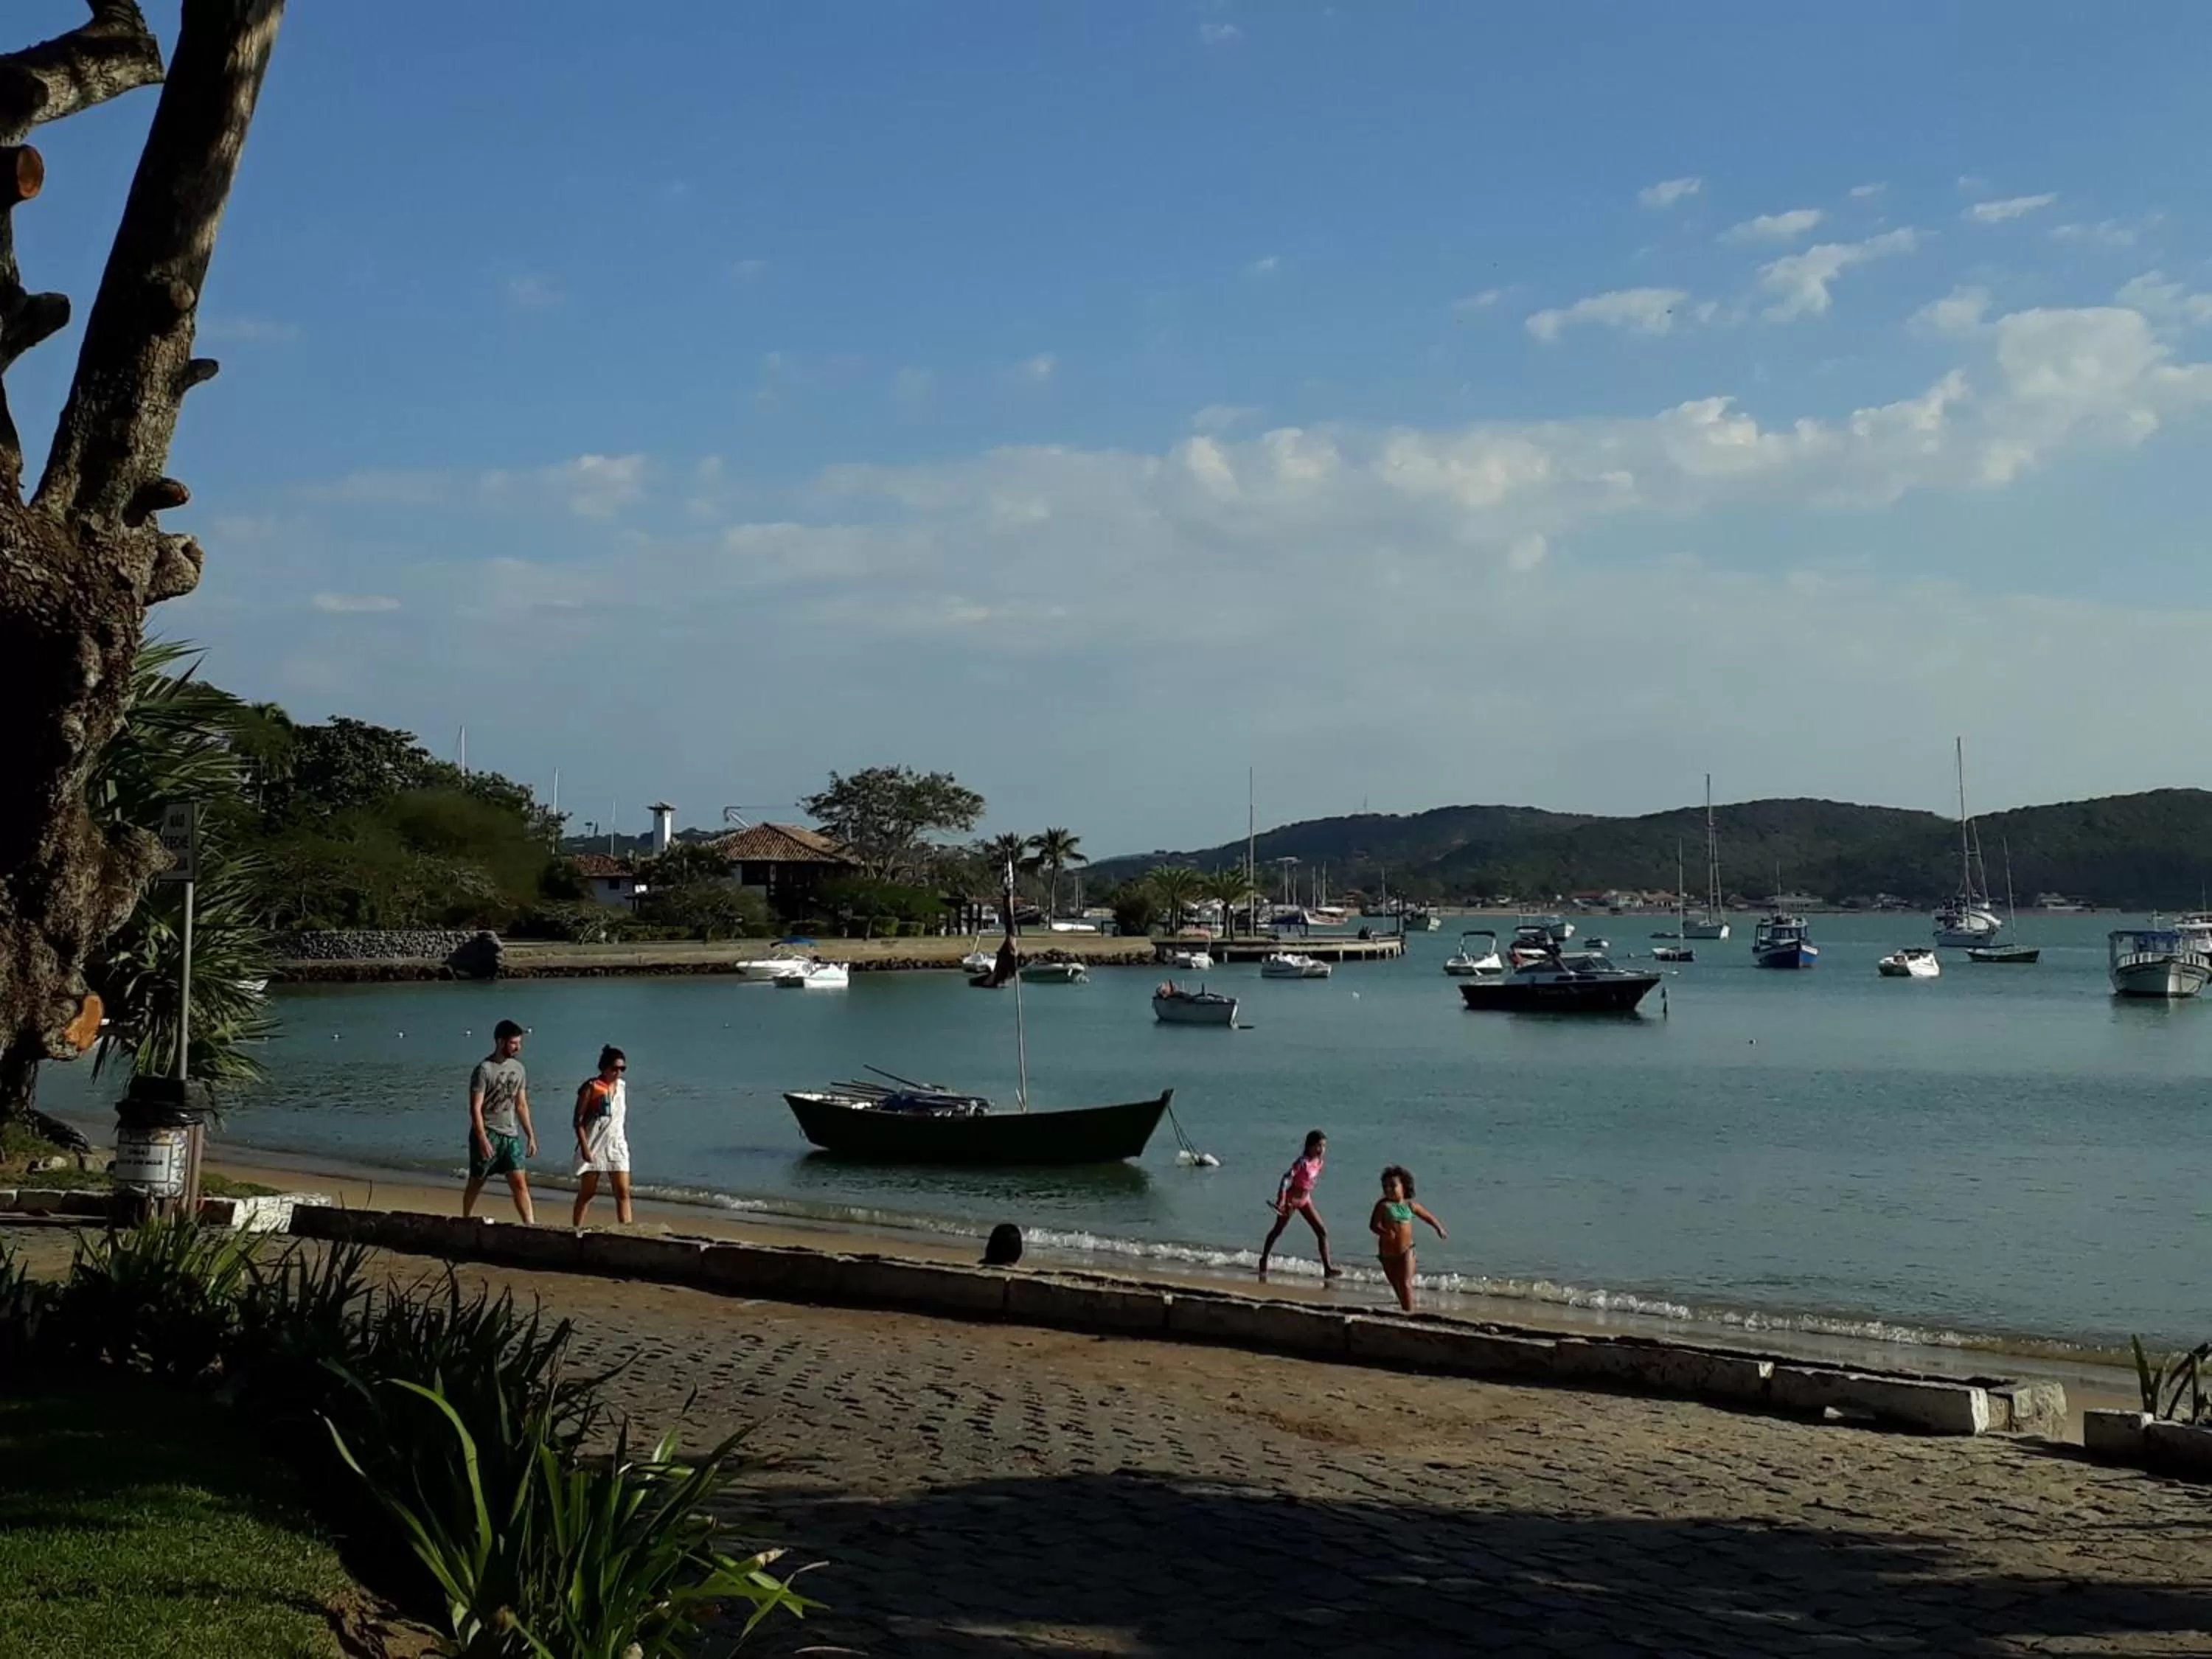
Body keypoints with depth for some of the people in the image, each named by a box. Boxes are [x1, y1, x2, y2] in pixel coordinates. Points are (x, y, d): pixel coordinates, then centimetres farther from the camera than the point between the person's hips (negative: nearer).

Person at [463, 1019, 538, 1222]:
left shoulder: (518, 1068, 9)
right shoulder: (484, 1069, -11)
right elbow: (475, 1108, -14)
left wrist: (531, 1136, 11)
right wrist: (482, 1139, -22)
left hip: (511, 1135, 5)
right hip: (487, 1134, -5)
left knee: (520, 1182, -4)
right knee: (476, 1183, 6)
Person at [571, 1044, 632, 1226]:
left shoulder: (622, 1086, 7)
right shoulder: (591, 1087, -8)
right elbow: (578, 1120, -10)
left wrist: (626, 1142, 14)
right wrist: (584, 1147, -16)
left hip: (617, 1146, 4)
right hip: (593, 1147, -4)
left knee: (623, 1192, -5)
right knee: (587, 1193, 4)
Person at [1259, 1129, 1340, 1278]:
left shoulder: (1320, 1162, -3)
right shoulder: (1303, 1161, -24)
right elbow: (1287, 1177, -31)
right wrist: (1281, 1199, -38)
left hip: (1305, 1199, 7)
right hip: (1291, 1199, -7)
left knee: (1322, 1232, -2)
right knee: (1278, 1231, 11)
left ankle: (1327, 1268, -2)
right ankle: (1264, 1260, 29)